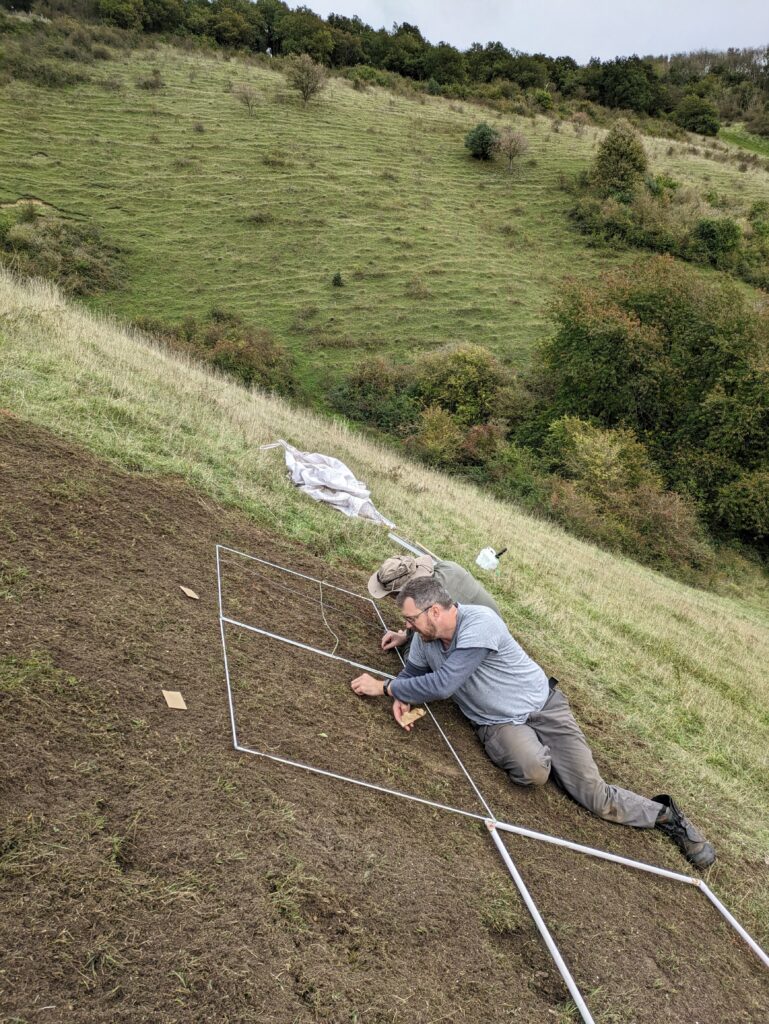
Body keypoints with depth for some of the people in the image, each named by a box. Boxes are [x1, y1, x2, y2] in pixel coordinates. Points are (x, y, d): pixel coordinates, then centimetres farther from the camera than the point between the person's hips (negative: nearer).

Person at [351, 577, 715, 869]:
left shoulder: (479, 623, -30)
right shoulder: (425, 637, -6)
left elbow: (442, 684, -33)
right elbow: (412, 671, 12)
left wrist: (385, 687, -22)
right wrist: (401, 696, -12)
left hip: (542, 706, -4)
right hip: (497, 724, 4)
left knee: (592, 793, -8)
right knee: (533, 770, -30)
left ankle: (665, 815, 18)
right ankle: (536, 753, 6)